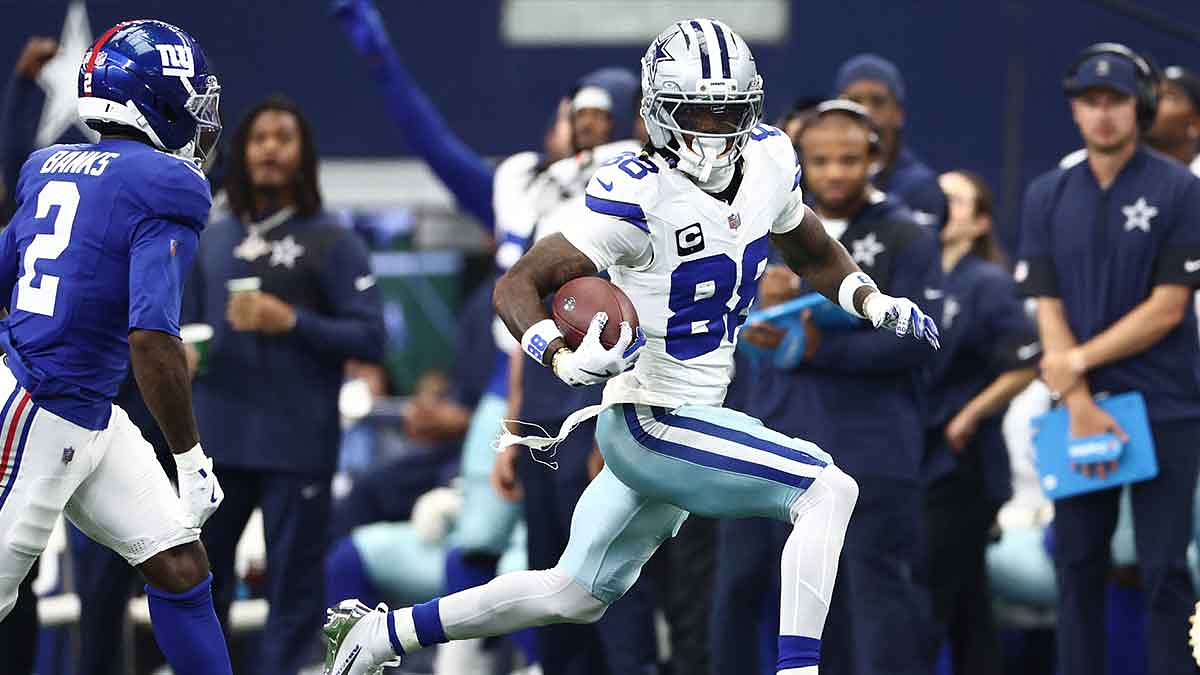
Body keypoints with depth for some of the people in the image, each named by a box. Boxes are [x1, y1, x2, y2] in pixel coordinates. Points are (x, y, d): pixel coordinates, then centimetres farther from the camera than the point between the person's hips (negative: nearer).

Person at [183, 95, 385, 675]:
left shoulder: (332, 243, 1)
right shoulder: (214, 242, 14)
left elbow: (369, 338, -5)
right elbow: (189, 327, 24)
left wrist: (293, 322, -16)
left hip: (297, 446, -4)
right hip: (216, 438, 4)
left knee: (293, 588, -1)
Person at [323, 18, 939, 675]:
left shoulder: (768, 159, 0)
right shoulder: (640, 196, -22)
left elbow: (813, 253, 20)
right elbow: (517, 286, -21)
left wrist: (877, 304, 2)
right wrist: (567, 361, -39)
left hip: (694, 414, 8)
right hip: (650, 420, -8)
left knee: (576, 596, 19)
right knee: (828, 491, -19)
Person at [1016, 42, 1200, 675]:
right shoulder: (1047, 196, 8)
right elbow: (1047, 309, 3)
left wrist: (1078, 362, -10)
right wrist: (1079, 403, -9)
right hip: (1078, 405, 4)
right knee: (1078, 564, 5)